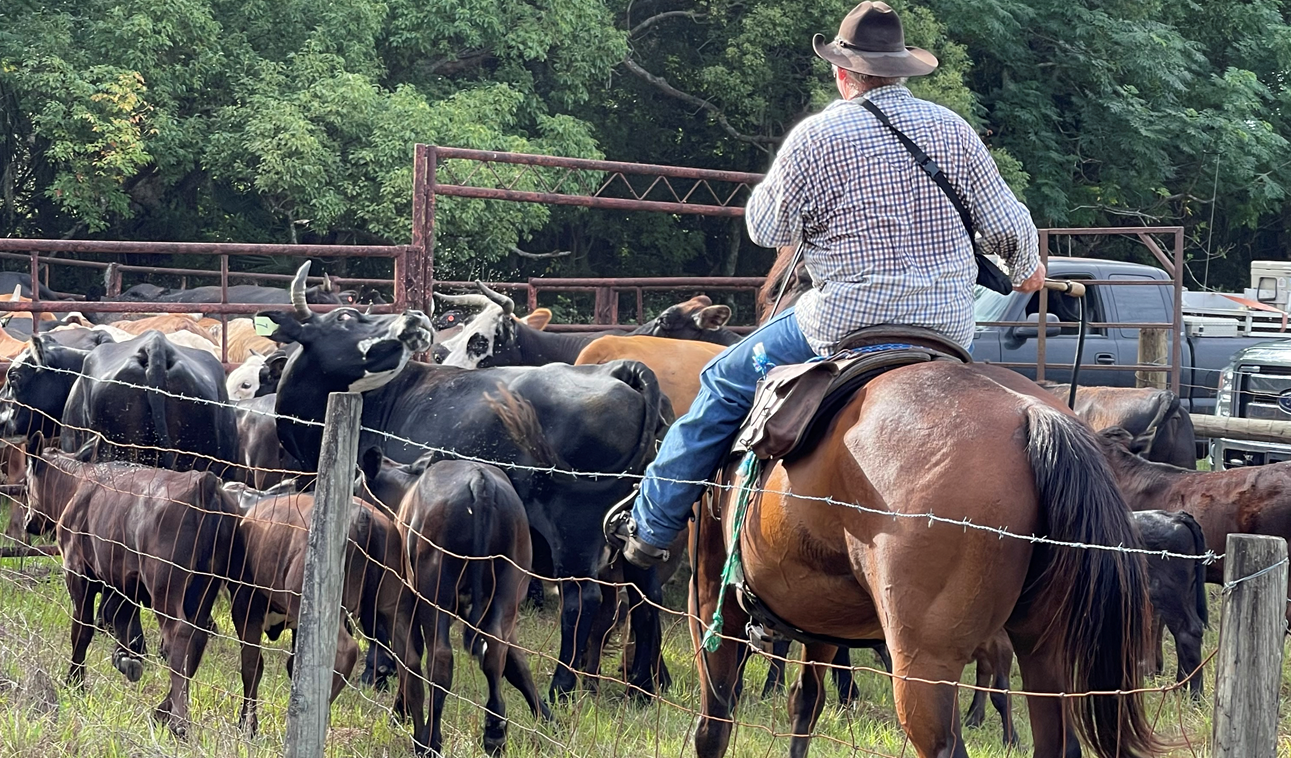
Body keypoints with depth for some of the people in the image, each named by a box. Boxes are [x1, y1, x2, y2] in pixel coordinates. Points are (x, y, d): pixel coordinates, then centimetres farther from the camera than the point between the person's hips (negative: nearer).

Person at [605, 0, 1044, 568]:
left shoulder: (817, 137, -8)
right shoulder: (953, 130, 4)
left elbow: (768, 229, -1)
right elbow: (1007, 225, 8)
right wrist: (1027, 270, 30)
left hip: (845, 321, -3)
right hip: (950, 328, 4)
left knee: (725, 383, 14)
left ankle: (651, 526, 19)